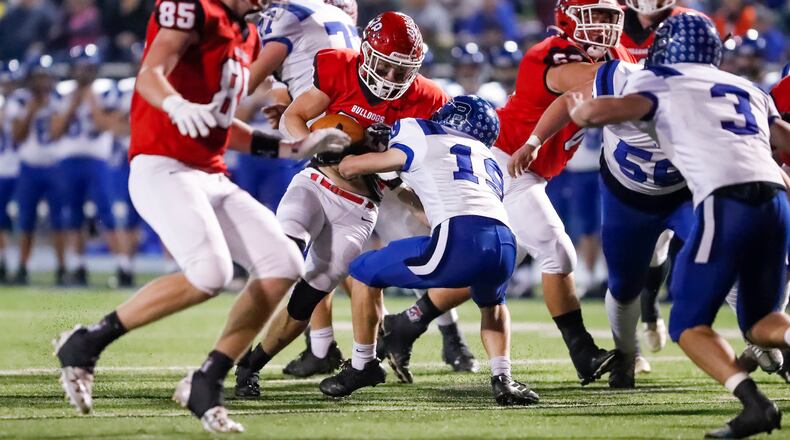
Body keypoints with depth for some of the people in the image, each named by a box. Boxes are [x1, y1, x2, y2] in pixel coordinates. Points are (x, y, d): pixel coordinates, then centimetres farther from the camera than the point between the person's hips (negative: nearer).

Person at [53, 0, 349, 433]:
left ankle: (205, 384, 1)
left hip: (211, 177, 9)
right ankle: (85, 344, -10)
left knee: (283, 266, -4)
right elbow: (150, 75, -23)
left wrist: (290, 148, 23)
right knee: (209, 273, -27)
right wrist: (178, 105, -45)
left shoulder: (246, 35, 20)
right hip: (162, 168, -9)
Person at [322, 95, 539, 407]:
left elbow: (350, 167, 25)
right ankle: (503, 379, 19)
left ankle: (362, 366, 29)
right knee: (491, 302, 40)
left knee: (365, 273, 18)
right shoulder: (488, 161, 35)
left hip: (461, 243, -5)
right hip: (504, 244, 5)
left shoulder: (425, 139, 19)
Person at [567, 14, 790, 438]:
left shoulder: (661, 83, 12)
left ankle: (753, 402, -18)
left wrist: (577, 112, 21)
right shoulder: (749, 90, 28)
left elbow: (601, 111, -1)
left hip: (726, 203, -5)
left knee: (689, 324, 6)